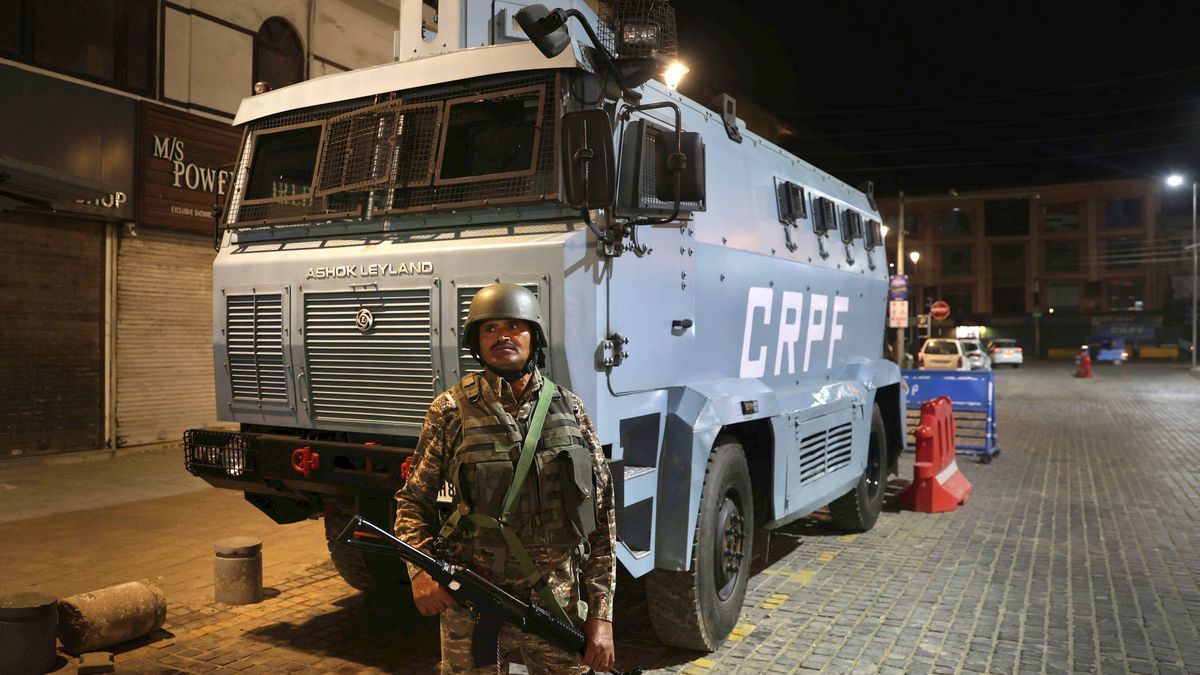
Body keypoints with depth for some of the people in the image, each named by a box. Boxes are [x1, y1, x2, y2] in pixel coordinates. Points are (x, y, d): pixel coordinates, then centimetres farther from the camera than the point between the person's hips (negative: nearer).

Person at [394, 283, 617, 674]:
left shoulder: (569, 409, 1)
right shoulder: (451, 410, -3)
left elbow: (601, 519, 3)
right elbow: (414, 500, 4)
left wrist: (601, 615, -1)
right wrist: (420, 569, -15)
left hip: (560, 606, 2)